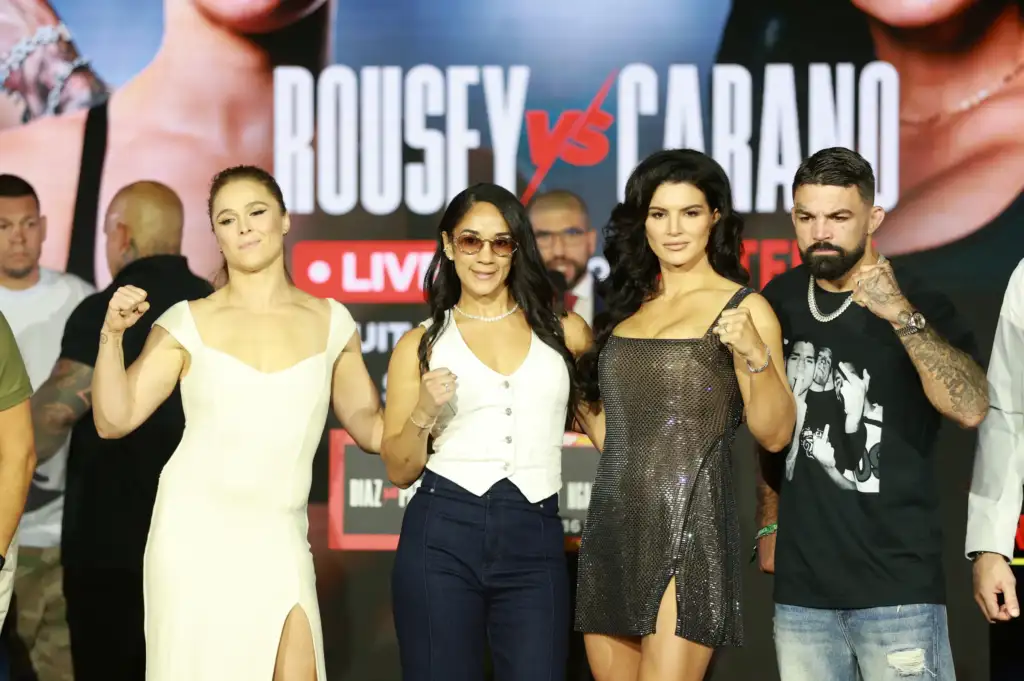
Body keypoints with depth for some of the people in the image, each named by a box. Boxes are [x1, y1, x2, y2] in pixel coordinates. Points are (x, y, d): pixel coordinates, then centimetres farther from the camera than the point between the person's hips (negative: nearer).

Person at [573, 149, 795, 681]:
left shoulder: (742, 307, -3)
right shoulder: (630, 304, 14)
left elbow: (774, 433, -8)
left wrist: (755, 354, -22)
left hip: (688, 526, -6)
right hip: (612, 526, 6)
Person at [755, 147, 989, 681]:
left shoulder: (916, 301, -6)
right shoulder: (780, 300, 8)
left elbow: (970, 409, -22)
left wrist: (901, 315, -30)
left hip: (896, 582, -4)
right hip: (799, 584, 4)